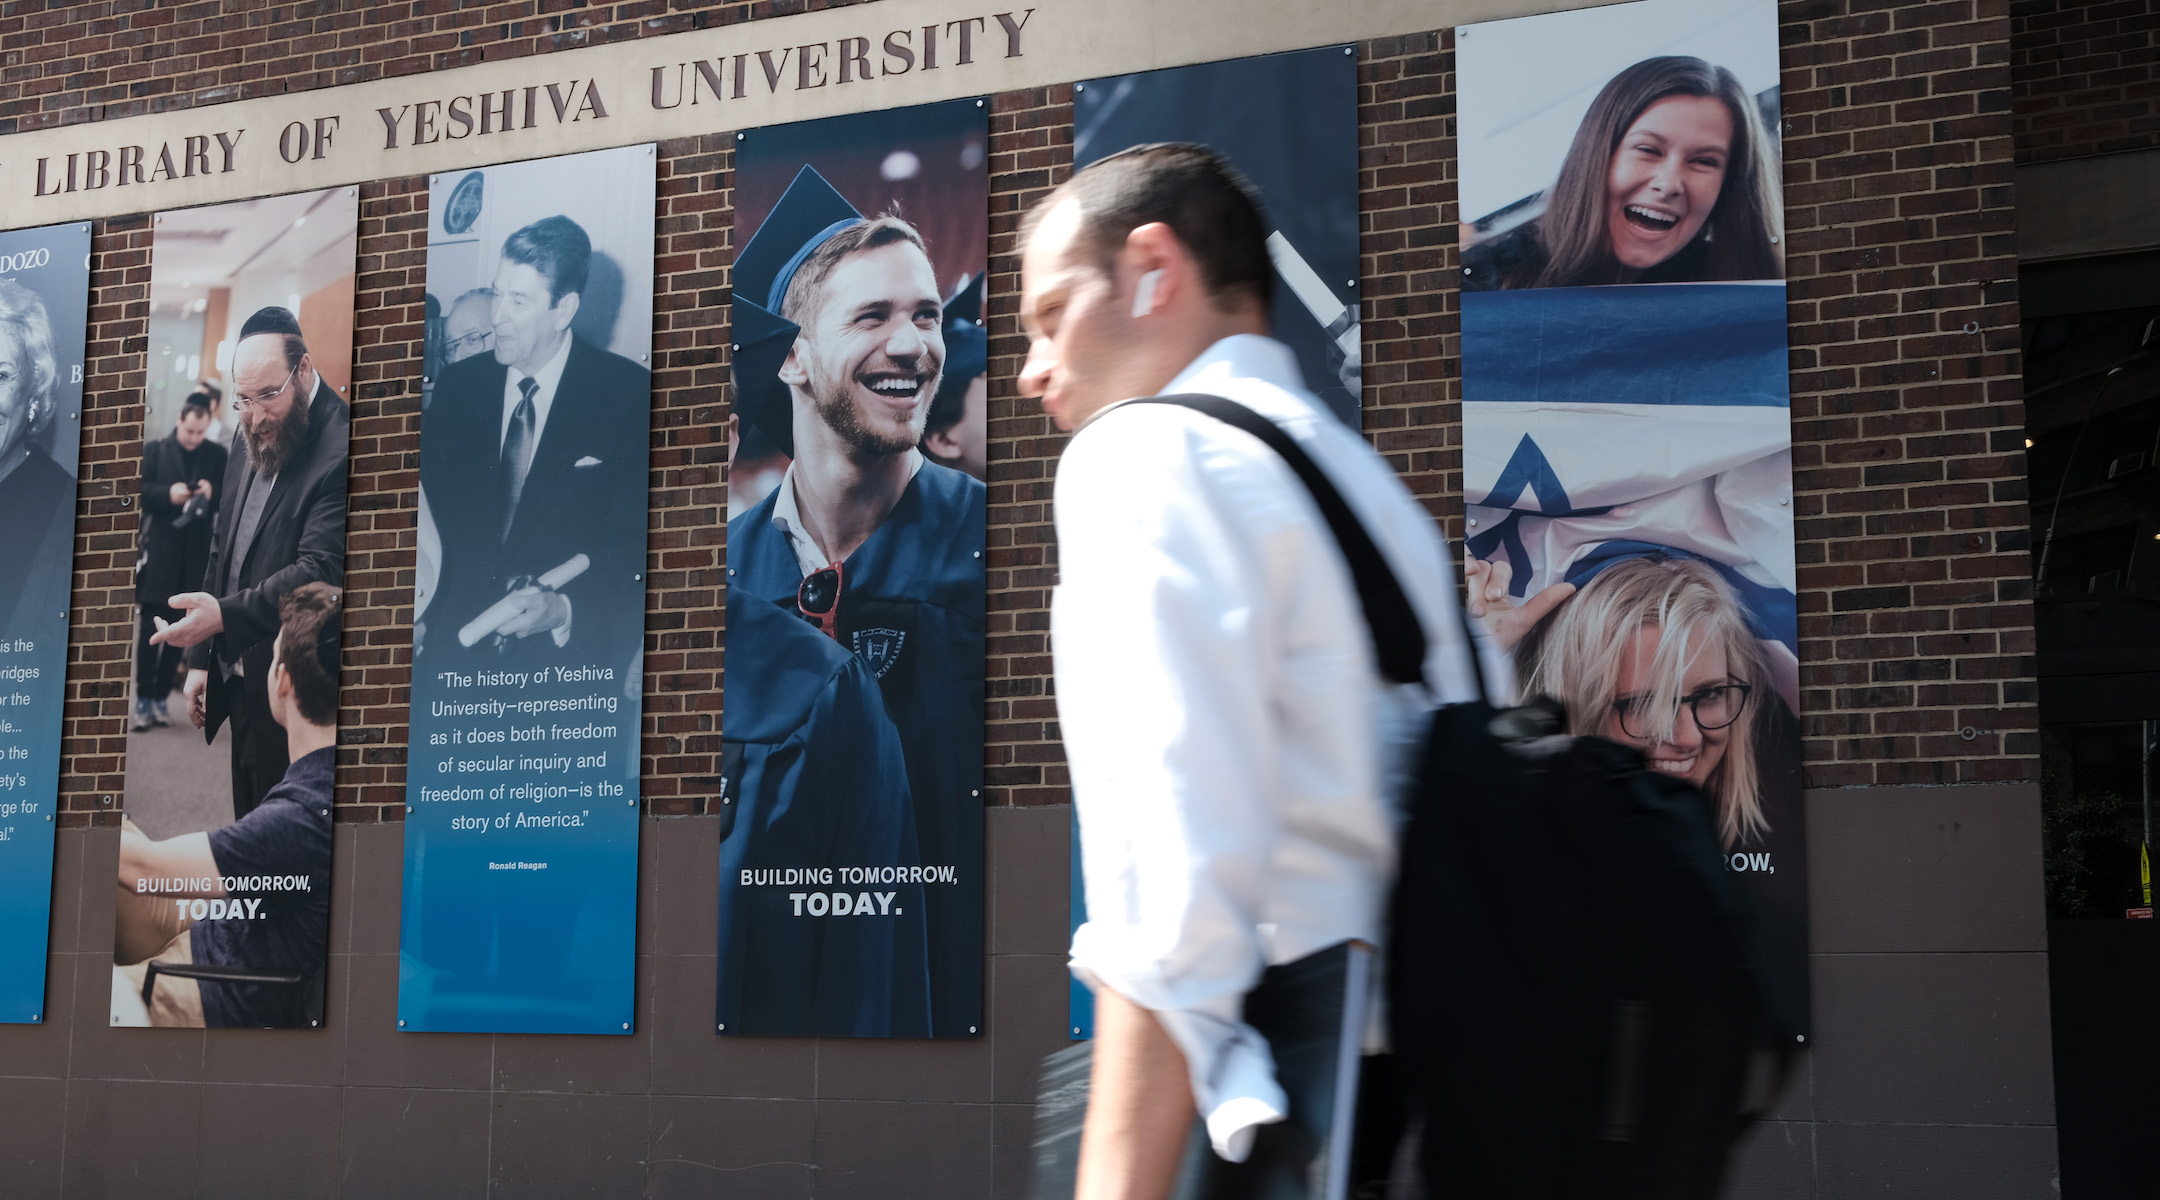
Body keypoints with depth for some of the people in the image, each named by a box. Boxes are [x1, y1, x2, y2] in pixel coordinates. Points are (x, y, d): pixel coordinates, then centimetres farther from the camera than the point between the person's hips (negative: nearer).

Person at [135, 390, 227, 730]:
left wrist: (213, 493, -13)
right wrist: (168, 494, -16)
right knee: (150, 626, -2)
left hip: (195, 553, 1)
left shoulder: (218, 455, 6)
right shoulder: (155, 450, 3)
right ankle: (143, 700, 1)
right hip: (159, 550, -1)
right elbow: (141, 491, -1)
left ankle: (160, 698, 13)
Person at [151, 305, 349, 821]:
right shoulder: (249, 442, 9)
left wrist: (224, 615, -36)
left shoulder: (339, 447, -19)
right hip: (241, 684, 8)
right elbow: (221, 552, 16)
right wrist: (201, 658, 13)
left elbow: (321, 571, -26)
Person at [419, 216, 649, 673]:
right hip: (458, 643, 3)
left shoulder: (630, 395, -3)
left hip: (571, 649, -3)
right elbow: (431, 509, 11)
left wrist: (566, 609, -21)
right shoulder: (458, 384, 10)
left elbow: (636, 541, -6)